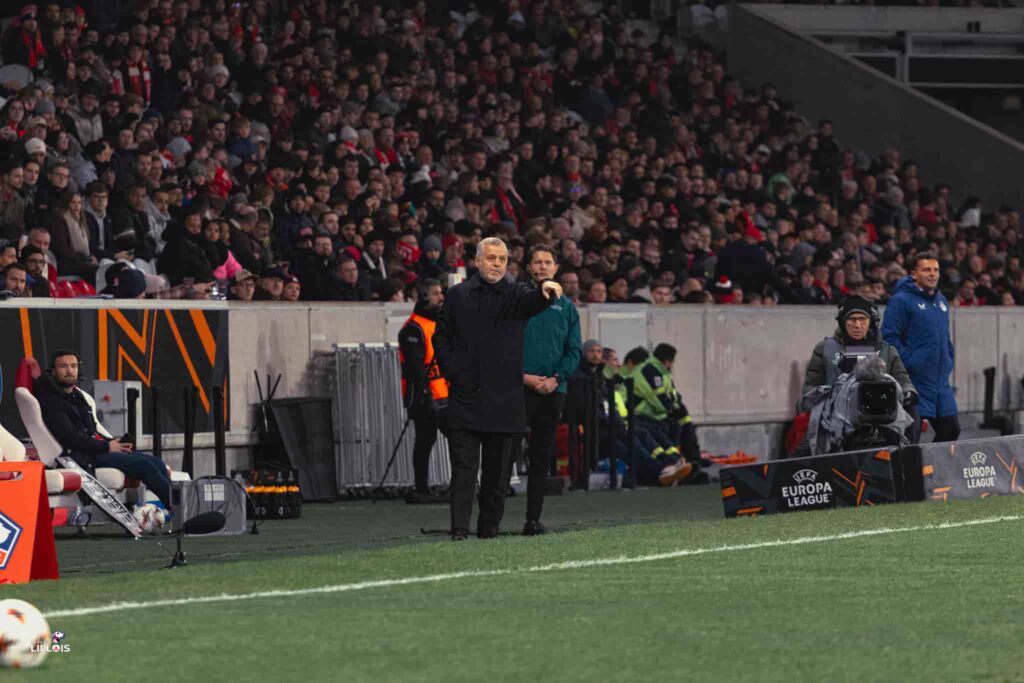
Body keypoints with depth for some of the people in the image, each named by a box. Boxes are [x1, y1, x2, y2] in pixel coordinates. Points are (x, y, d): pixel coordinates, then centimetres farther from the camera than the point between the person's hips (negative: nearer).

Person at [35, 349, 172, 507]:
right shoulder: (50, 402, -8)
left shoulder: (77, 396, 20)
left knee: (156, 462, -4)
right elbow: (69, 438, -18)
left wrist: (113, 443, 7)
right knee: (144, 464, -19)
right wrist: (106, 447, -12)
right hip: (82, 458, -9)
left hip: (95, 451, 9)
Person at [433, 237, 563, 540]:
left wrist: (545, 291, -41)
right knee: (464, 466, -6)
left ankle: (489, 528, 14)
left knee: (496, 469, 6)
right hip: (465, 396, 0)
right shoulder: (458, 295, 9)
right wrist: (451, 370, 1)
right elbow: (441, 337, 15)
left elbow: (532, 302, -18)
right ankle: (459, 529, -11)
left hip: (502, 398, 1)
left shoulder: (516, 294, 6)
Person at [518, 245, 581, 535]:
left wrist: (556, 378, -7)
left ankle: (533, 519, 7)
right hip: (518, 389, -3)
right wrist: (523, 376, -12)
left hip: (553, 391, 3)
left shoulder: (566, 307, 13)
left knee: (541, 457, 4)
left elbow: (574, 351, 9)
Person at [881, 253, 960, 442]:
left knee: (950, 430, 8)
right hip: (915, 381, -8)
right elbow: (889, 336, -15)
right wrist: (908, 362, -18)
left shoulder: (941, 301, 17)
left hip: (941, 382, 8)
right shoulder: (902, 300, -8)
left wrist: (948, 362, 16)